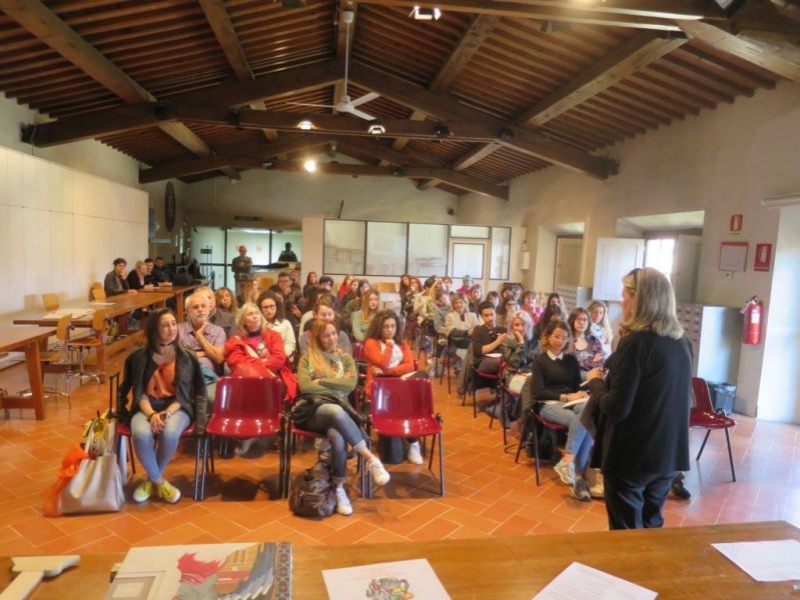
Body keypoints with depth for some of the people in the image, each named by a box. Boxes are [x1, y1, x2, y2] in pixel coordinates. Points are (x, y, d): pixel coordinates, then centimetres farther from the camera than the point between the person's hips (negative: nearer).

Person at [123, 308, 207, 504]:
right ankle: (159, 482, -7)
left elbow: (185, 395, -2)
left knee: (170, 434, -34)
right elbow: (139, 393, 0)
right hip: (147, 407, 1)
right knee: (141, 434, -33)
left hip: (176, 408, -1)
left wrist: (167, 413, -19)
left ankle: (151, 479, -4)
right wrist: (151, 414, -18)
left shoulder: (187, 358, 0)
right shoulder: (139, 357, 1)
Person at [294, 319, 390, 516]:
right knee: (336, 411, -40)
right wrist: (334, 392, -5)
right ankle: (370, 458, -34)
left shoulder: (345, 358, 17)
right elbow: (304, 386, -6)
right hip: (312, 410, -2)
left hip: (337, 410, 2)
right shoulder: (307, 358, 10)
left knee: (337, 438, -36)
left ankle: (339, 488, -21)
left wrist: (320, 381, -3)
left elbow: (351, 383, -2)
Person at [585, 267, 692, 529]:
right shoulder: (682, 342, 4)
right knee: (651, 526, 22)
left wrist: (595, 381, -3)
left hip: (632, 455, -7)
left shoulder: (637, 341, -18)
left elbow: (615, 408, -22)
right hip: (668, 454, 8)